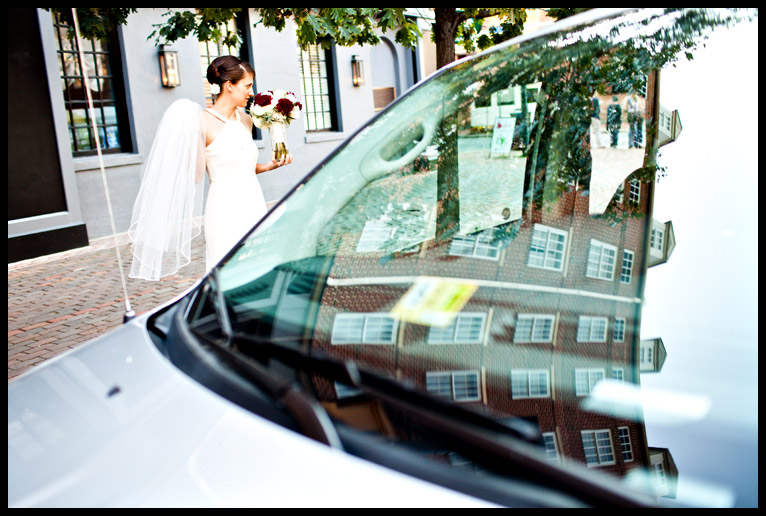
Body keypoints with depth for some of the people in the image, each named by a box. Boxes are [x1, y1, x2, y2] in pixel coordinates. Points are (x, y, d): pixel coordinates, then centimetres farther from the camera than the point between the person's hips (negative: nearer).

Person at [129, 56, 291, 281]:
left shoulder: (246, 120, 12)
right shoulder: (203, 121, -7)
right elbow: (196, 173, -9)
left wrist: (271, 165, 9)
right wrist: (192, 129, -13)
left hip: (254, 205, 6)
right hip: (225, 210, -6)